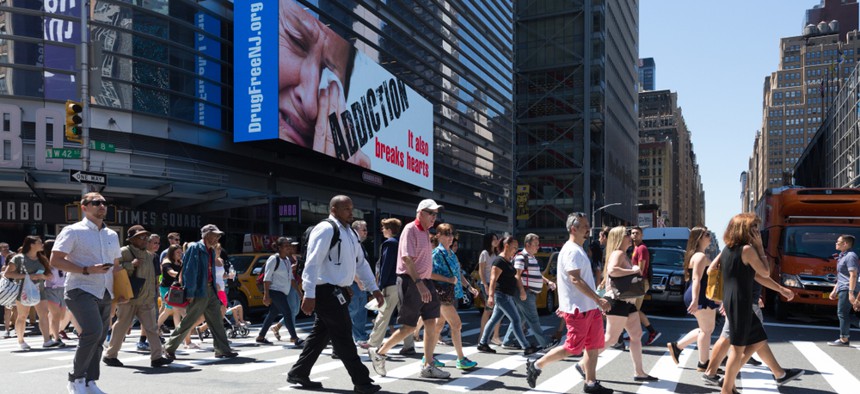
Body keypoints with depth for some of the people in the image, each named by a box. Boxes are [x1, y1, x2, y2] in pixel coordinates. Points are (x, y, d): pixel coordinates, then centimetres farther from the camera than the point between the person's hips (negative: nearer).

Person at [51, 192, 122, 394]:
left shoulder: (112, 235, 15)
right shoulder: (73, 231, -4)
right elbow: (55, 260, -10)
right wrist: (87, 270, -19)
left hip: (105, 294, 7)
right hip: (81, 290, -7)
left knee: (99, 338, 9)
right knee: (93, 331, -23)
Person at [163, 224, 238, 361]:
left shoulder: (211, 251, 15)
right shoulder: (195, 248, -11)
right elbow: (189, 271, -16)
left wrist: (215, 291, 15)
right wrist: (190, 293, -20)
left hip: (210, 290, 8)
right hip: (198, 292, -8)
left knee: (216, 321, 6)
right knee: (188, 322, 1)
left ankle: (223, 350, 9)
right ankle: (169, 348, 16)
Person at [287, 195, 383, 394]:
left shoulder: (349, 233, 16)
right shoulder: (325, 229, -14)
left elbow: (361, 263, 20)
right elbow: (312, 263, -20)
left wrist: (374, 289, 16)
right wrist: (309, 295, -24)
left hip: (338, 292, 10)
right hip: (327, 292, -10)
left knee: (321, 335, 16)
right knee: (343, 337, -3)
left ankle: (298, 373, 28)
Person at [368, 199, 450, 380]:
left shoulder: (425, 232, 16)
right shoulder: (410, 229, -12)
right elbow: (406, 258, -21)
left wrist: (426, 283, 14)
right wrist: (419, 283, -28)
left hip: (424, 282, 9)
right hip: (411, 282, -8)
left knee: (431, 323, 3)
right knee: (409, 327, -4)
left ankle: (428, 366, 9)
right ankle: (379, 353, 14)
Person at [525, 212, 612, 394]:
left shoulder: (578, 249, 16)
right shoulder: (572, 251, -16)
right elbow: (575, 279, -25)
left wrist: (564, 304, 24)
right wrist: (598, 299, -27)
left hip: (589, 307, 10)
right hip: (578, 309, -10)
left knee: (594, 346, 10)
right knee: (572, 348, -3)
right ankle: (536, 365, 9)